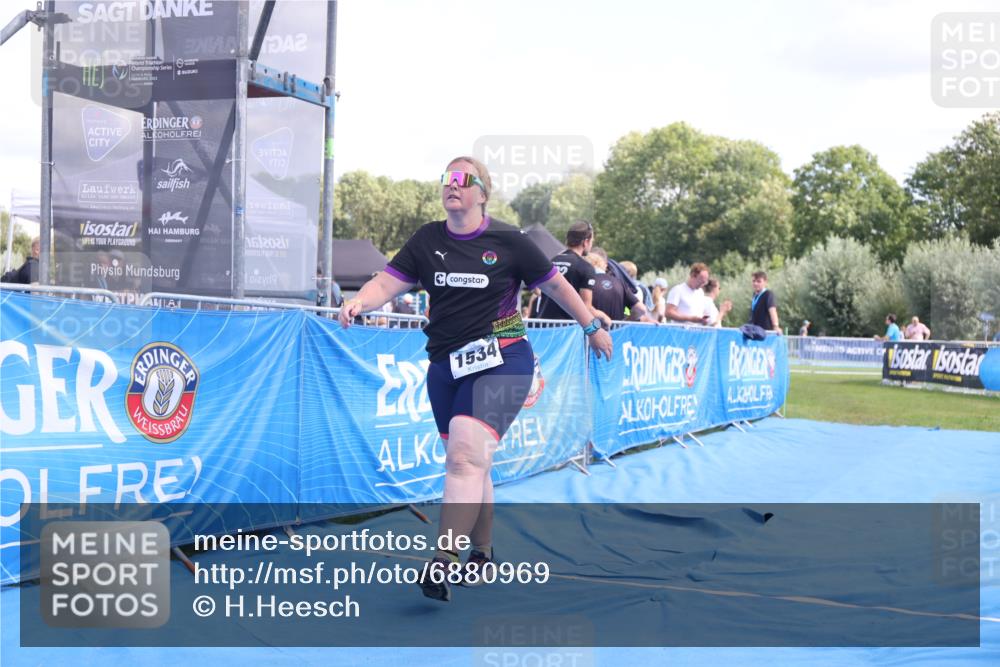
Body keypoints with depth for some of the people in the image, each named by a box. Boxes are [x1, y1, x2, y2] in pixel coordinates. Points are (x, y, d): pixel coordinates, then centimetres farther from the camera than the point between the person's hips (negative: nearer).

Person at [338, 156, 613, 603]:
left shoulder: (507, 241, -1)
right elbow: (387, 282, -1)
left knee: (465, 453, -22)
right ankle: (482, 553, 30)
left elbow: (554, 284, 9)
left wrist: (592, 327, 17)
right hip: (445, 364, 5)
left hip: (499, 361, -5)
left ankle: (442, 563, -27)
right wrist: (359, 301, -23)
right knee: (470, 463, 13)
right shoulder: (427, 240, 7)